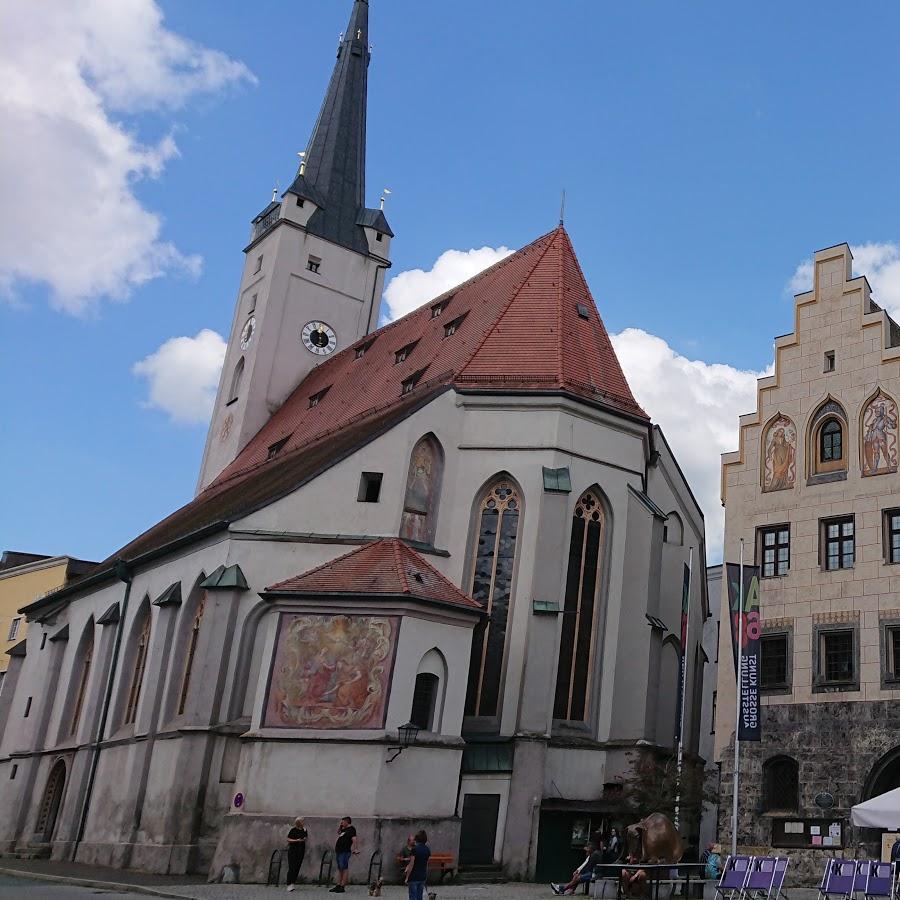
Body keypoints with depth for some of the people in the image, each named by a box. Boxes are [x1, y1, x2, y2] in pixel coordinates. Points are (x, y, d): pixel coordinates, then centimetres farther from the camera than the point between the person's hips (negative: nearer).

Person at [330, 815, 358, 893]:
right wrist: (339, 825, 22)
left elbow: (354, 839, -21)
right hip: (339, 852, 10)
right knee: (340, 869, 12)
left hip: (345, 852, -10)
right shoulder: (344, 829, 19)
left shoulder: (351, 829, -9)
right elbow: (338, 832, 38)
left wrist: (355, 849, -31)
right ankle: (338, 886, 16)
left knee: (345, 869, -8)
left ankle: (342, 887, -9)